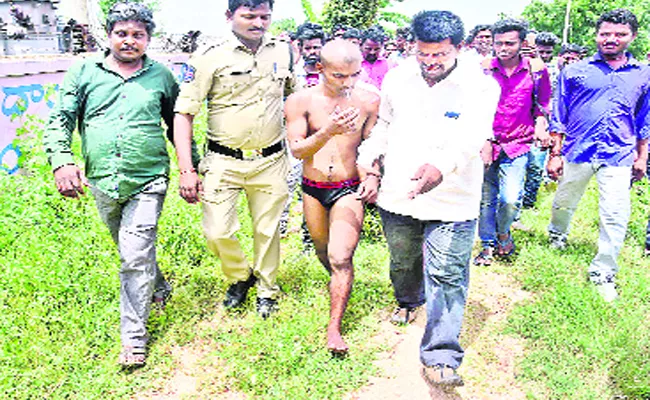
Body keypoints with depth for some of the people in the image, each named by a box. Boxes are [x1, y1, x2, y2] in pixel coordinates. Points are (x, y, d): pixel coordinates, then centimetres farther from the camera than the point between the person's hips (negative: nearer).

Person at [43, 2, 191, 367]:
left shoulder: (161, 76, 6)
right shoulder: (85, 73, 6)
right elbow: (60, 120, 4)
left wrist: (192, 168, 11)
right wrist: (62, 161, -13)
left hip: (147, 183, -3)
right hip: (102, 184, 3)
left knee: (136, 258, -8)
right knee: (131, 251, 19)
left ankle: (134, 338, 4)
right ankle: (159, 289, 47)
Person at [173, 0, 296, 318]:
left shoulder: (284, 52, 4)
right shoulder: (210, 59, -8)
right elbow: (183, 114, -7)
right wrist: (186, 170, -13)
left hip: (271, 162, 3)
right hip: (224, 162, -2)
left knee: (268, 230, 10)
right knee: (217, 232, -4)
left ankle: (267, 291, 34)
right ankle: (240, 276, 28)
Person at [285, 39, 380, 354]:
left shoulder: (369, 102, -6)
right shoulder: (300, 101, -8)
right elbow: (297, 149, -14)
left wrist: (372, 176, -10)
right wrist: (328, 131, -29)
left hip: (349, 189, -2)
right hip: (313, 189, 2)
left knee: (340, 257, -13)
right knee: (322, 250, 20)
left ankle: (334, 327, -2)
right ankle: (339, 283, 53)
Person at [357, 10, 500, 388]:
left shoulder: (481, 85, -12)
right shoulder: (398, 77, 1)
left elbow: (470, 136, -30)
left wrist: (441, 165, -49)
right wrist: (367, 160, 5)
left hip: (452, 201, -4)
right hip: (397, 194, 4)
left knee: (447, 277, -5)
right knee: (403, 261, 24)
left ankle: (440, 357, 5)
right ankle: (409, 300, 56)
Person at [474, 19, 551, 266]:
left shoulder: (536, 70, 0)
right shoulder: (483, 69, -3)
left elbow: (542, 104, 13)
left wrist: (540, 125, -4)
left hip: (517, 144, 0)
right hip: (485, 142, 1)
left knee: (511, 199, -12)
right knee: (486, 199, 7)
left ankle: (503, 232, 21)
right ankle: (488, 244, 26)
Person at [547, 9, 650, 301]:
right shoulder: (575, 71, 2)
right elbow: (559, 116, 3)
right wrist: (555, 153, -2)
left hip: (619, 156, 1)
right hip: (577, 151, 0)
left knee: (616, 217, -5)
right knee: (564, 203, 15)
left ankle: (603, 273, 10)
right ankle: (557, 234, 48)